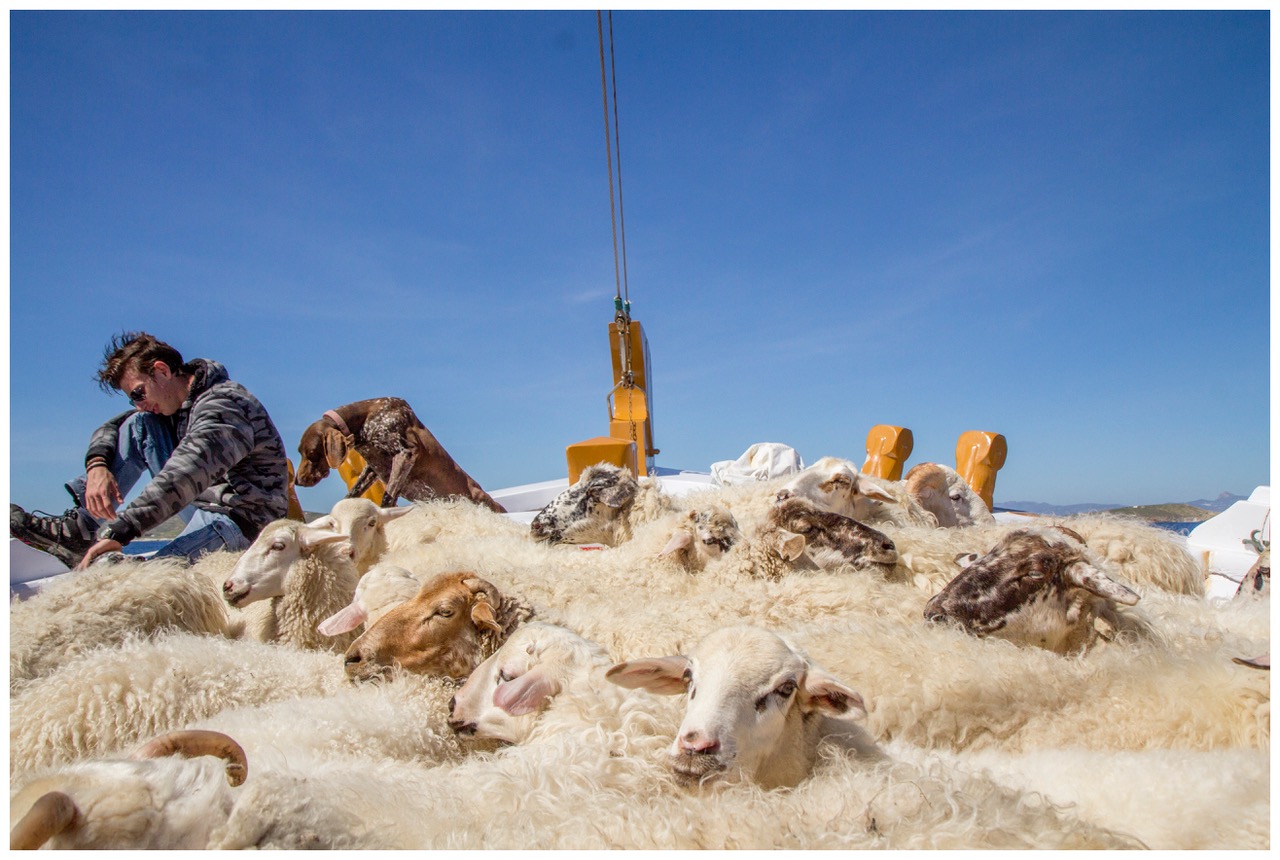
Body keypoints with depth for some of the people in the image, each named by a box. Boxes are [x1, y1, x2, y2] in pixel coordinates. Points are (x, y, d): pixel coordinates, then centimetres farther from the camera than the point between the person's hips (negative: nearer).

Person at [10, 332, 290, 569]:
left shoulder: (224, 405, -19)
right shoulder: (176, 401, 11)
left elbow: (182, 479, -32)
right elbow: (111, 428, 16)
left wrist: (119, 531, -37)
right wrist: (96, 465, -7)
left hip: (241, 519, -9)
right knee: (138, 426, 2)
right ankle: (80, 528, -5)